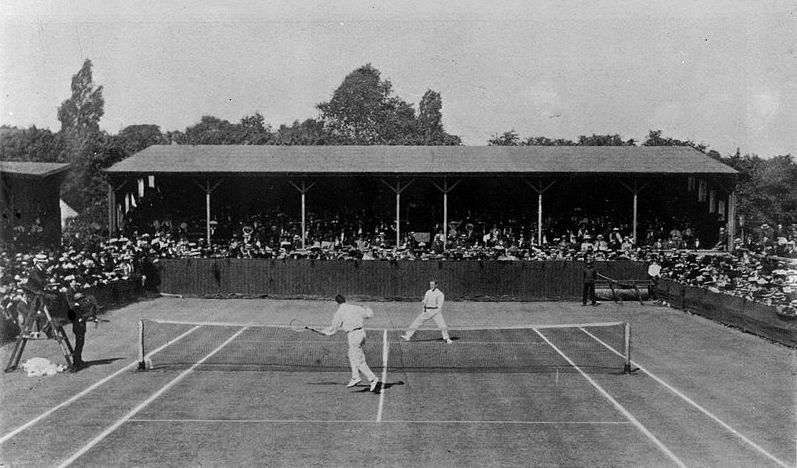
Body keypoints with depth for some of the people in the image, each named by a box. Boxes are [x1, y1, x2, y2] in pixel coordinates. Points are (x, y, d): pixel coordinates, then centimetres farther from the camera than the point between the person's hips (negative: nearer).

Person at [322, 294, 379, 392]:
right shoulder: (355, 308, 8)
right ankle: (355, 377, 24)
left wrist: (324, 331, 15)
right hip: (361, 332, 7)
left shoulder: (339, 313, -7)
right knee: (352, 356, 24)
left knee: (359, 361, -2)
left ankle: (372, 378, -9)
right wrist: (365, 308, 34)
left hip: (353, 335, -7)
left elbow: (333, 328, -3)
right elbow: (369, 314, 13)